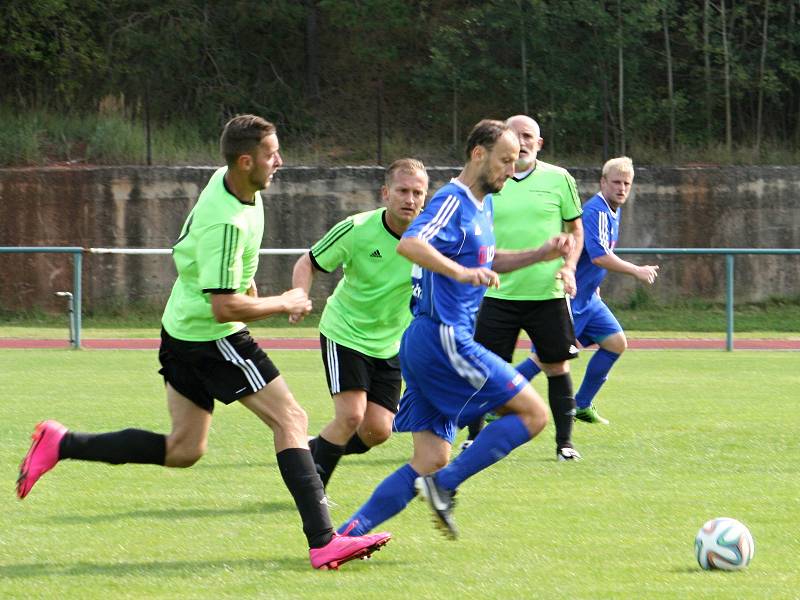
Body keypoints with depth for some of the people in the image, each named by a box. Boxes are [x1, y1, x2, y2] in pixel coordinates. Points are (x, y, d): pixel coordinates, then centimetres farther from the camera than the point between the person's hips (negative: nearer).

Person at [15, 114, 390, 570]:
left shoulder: (226, 180, 1)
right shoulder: (226, 223, -28)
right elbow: (224, 308, -27)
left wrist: (247, 284, 26)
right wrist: (283, 305, -15)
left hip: (184, 327, 10)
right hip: (211, 339, -10)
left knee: (183, 450, 14)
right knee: (291, 418, -9)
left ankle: (61, 445, 15)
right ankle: (323, 542, -13)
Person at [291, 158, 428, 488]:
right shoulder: (357, 229, -18)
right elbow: (307, 263, -6)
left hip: (390, 345, 4)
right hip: (345, 333, -4)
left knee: (379, 430, -4)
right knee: (351, 415, -18)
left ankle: (318, 451, 25)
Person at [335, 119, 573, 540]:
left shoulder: (482, 205, 19)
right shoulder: (452, 201, -12)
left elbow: (488, 261, 36)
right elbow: (410, 244, -30)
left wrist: (541, 254, 23)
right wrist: (461, 272, -42)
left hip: (426, 345, 10)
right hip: (442, 339, -10)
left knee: (431, 460, 7)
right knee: (533, 413, -9)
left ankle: (347, 534, 1)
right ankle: (445, 486, -10)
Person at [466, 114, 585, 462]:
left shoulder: (558, 179, 3)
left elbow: (576, 229, 10)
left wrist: (569, 266, -4)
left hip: (548, 292, 0)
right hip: (498, 291, 0)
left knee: (557, 366, 2)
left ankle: (564, 442, 13)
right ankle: (474, 439, 14)